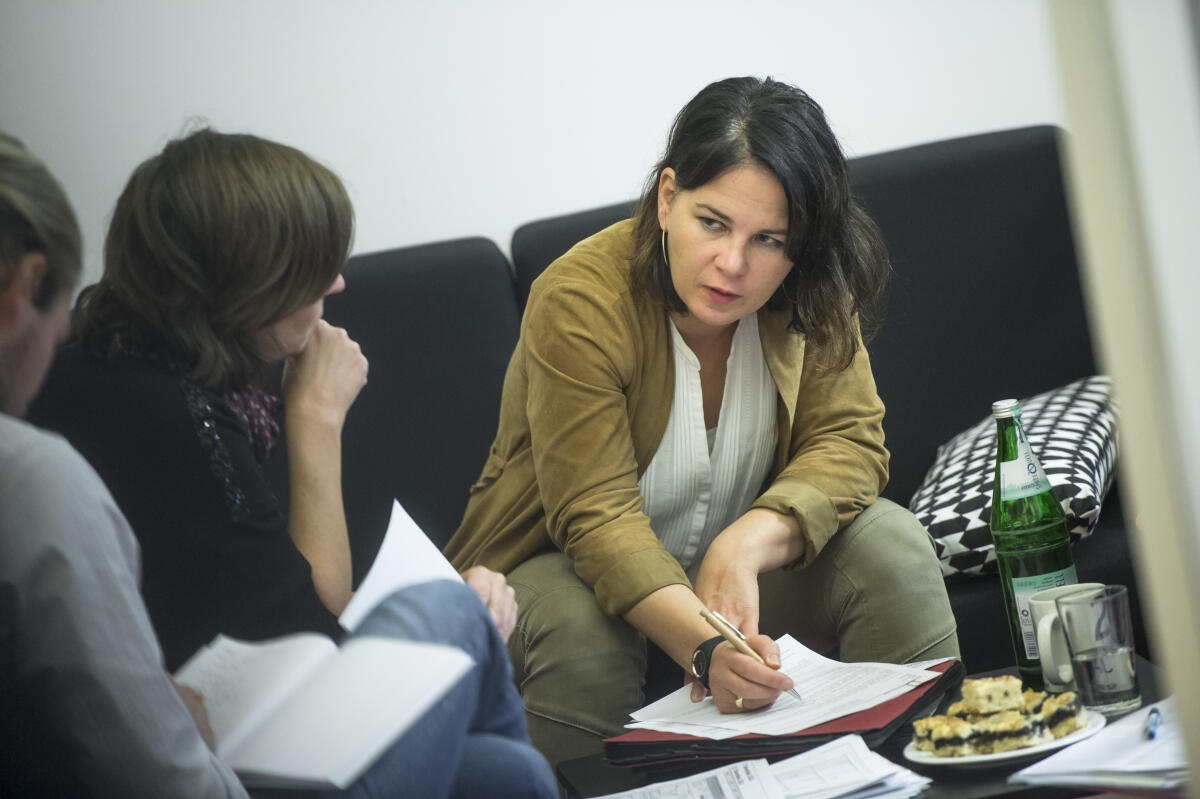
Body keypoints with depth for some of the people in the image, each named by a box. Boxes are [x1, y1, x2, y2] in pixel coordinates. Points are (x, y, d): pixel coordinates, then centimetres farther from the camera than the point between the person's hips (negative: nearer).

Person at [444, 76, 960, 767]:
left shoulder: (813, 296, -11)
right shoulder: (581, 301, -25)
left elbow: (849, 441, -12)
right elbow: (598, 518, -29)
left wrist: (745, 544, -33)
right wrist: (704, 646, -45)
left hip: (740, 569, 4)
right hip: (572, 565, -3)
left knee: (889, 544, -20)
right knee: (578, 623, -35)